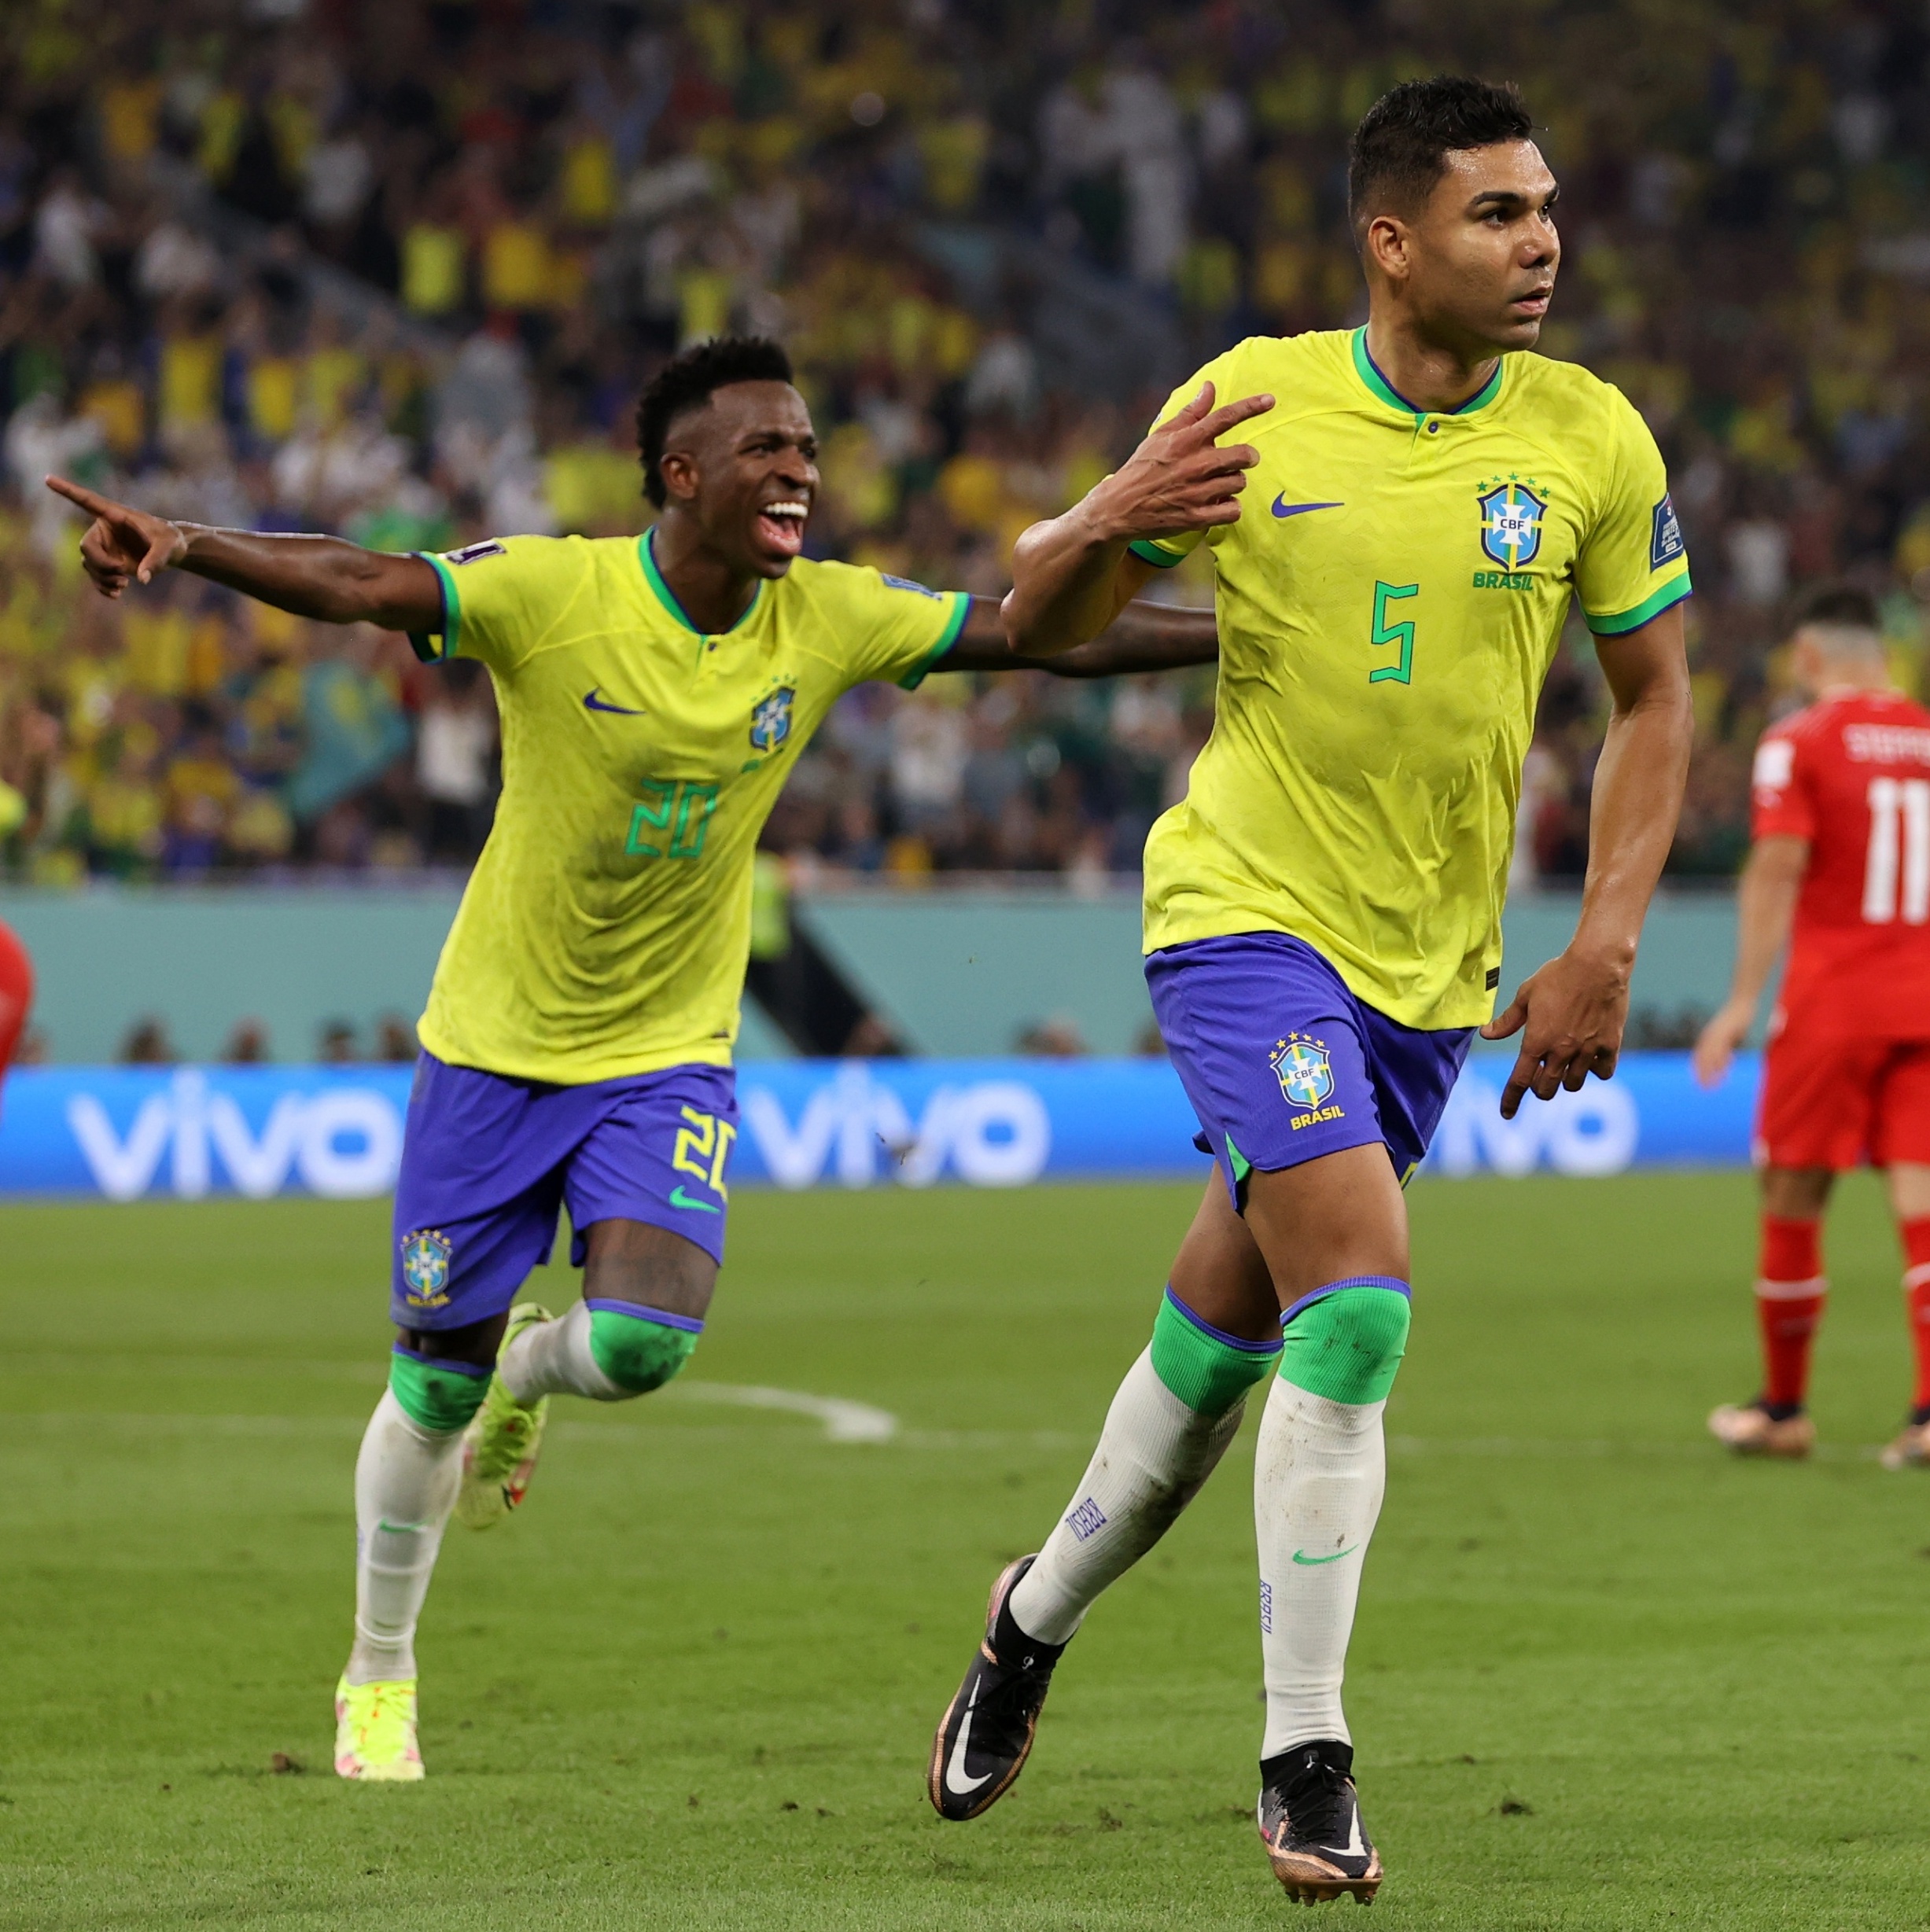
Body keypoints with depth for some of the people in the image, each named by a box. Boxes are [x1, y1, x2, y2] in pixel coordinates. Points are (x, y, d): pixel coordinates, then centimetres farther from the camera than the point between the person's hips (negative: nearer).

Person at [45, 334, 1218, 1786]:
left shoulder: (830, 620, -8)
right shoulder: (555, 593, -19)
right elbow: (354, 587, -30)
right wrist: (183, 547, -47)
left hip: (670, 1054, 2)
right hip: (497, 1041, -2)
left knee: (643, 1344, -21)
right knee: (434, 1386, 4)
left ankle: (526, 1370, 19)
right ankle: (379, 1681, 28)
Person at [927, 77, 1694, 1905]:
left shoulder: (1590, 440, -3)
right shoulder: (1251, 402, -7)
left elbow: (1652, 697, 8)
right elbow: (1038, 624, 2)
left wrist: (1603, 949, -2)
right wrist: (1107, 523, -21)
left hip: (1431, 962, 3)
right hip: (1245, 911, -3)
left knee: (1229, 1328, 13)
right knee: (1360, 1301, -20)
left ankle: (1037, 1617, 39)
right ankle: (1304, 1764, -11)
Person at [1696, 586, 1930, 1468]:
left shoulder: (1798, 742, -4)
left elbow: (1777, 872, -11)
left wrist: (1744, 1000, -10)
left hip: (1828, 1000, -4)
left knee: (1792, 1198, 7)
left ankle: (1783, 1409, 16)